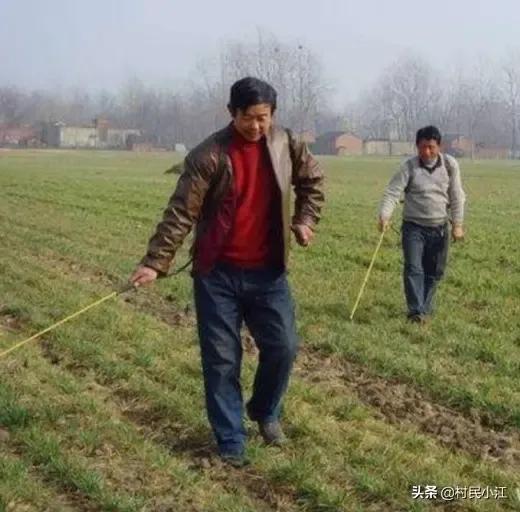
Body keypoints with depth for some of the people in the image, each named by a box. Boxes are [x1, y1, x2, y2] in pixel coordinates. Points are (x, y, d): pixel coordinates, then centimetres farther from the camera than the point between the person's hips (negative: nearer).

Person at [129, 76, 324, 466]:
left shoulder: (287, 145, 0)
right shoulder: (208, 155, -13)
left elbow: (313, 180, 19)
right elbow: (181, 212, -16)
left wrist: (305, 221, 7)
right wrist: (155, 262, -23)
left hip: (268, 271, 3)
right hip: (218, 274, -3)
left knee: (283, 347, 6)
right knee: (221, 358, 2)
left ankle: (265, 412, 34)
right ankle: (231, 441, 15)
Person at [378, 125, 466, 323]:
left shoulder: (450, 164, -2)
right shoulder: (409, 166, -8)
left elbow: (456, 196, 3)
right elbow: (393, 192, -16)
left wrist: (457, 224, -1)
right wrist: (384, 215, -31)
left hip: (439, 228, 2)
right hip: (414, 227, -2)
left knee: (434, 272, 9)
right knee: (413, 269, -11)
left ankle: (425, 309, 22)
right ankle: (416, 311, -10)